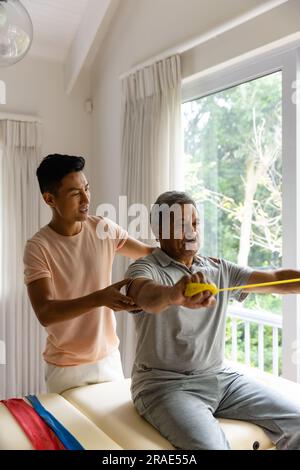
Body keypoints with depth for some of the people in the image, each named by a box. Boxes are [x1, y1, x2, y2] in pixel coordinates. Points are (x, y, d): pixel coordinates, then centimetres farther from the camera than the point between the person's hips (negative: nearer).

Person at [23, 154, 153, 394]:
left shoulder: (105, 229, -6)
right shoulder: (38, 247, -17)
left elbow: (148, 252, 6)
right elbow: (45, 313, -25)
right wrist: (99, 298, -38)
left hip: (109, 356, 4)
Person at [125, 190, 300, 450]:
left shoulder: (220, 270, 9)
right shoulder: (145, 268, -8)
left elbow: (276, 279, 2)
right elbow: (146, 295, -32)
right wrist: (174, 294, -54)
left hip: (220, 377, 5)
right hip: (165, 383, -5)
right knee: (211, 445, -30)